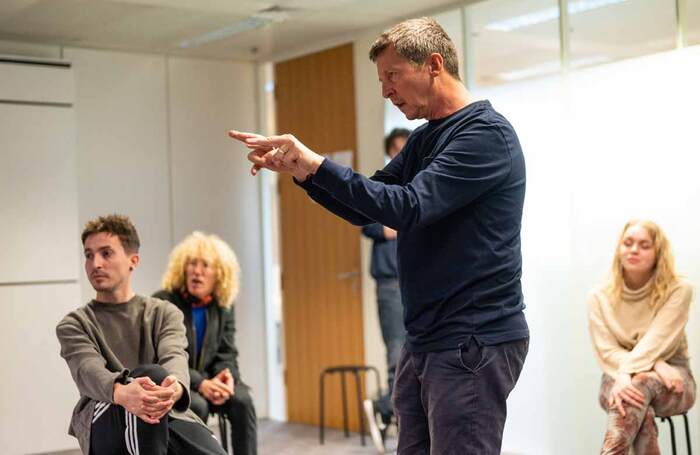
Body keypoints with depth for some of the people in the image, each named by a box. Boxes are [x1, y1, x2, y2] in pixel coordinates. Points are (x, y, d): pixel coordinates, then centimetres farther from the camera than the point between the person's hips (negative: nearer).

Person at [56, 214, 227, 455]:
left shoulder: (164, 313, 17)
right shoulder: (74, 325, 12)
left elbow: (174, 356, -6)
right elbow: (88, 369, -11)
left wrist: (176, 387, -34)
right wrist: (121, 392, -37)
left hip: (169, 417, 2)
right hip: (105, 422, -2)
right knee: (151, 374, -35)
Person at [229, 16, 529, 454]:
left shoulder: (487, 133, -13)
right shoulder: (424, 139, 16)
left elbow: (409, 207, -23)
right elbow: (363, 208, 17)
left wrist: (315, 164, -21)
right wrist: (295, 166, 3)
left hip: (474, 341, -9)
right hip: (425, 342, 9)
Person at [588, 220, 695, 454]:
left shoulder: (678, 290, -8)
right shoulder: (600, 297, -2)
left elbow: (656, 341, -19)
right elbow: (607, 350, -9)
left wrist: (627, 374, -34)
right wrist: (655, 364, -25)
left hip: (670, 383, -2)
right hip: (619, 377, 2)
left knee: (640, 384, -38)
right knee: (639, 406, -36)